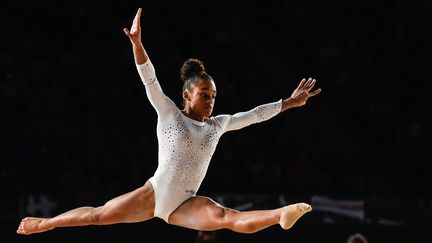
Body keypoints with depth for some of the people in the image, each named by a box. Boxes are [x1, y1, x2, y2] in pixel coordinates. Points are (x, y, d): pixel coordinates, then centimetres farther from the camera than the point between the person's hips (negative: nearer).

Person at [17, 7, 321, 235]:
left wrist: (290, 102, 13)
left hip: (185, 205, 1)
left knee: (230, 218, -27)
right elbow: (150, 80, -15)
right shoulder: (169, 113, -3)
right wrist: (137, 43, -28)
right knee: (98, 215, 1)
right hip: (153, 194, -1)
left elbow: (255, 114, 14)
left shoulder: (218, 125, 7)